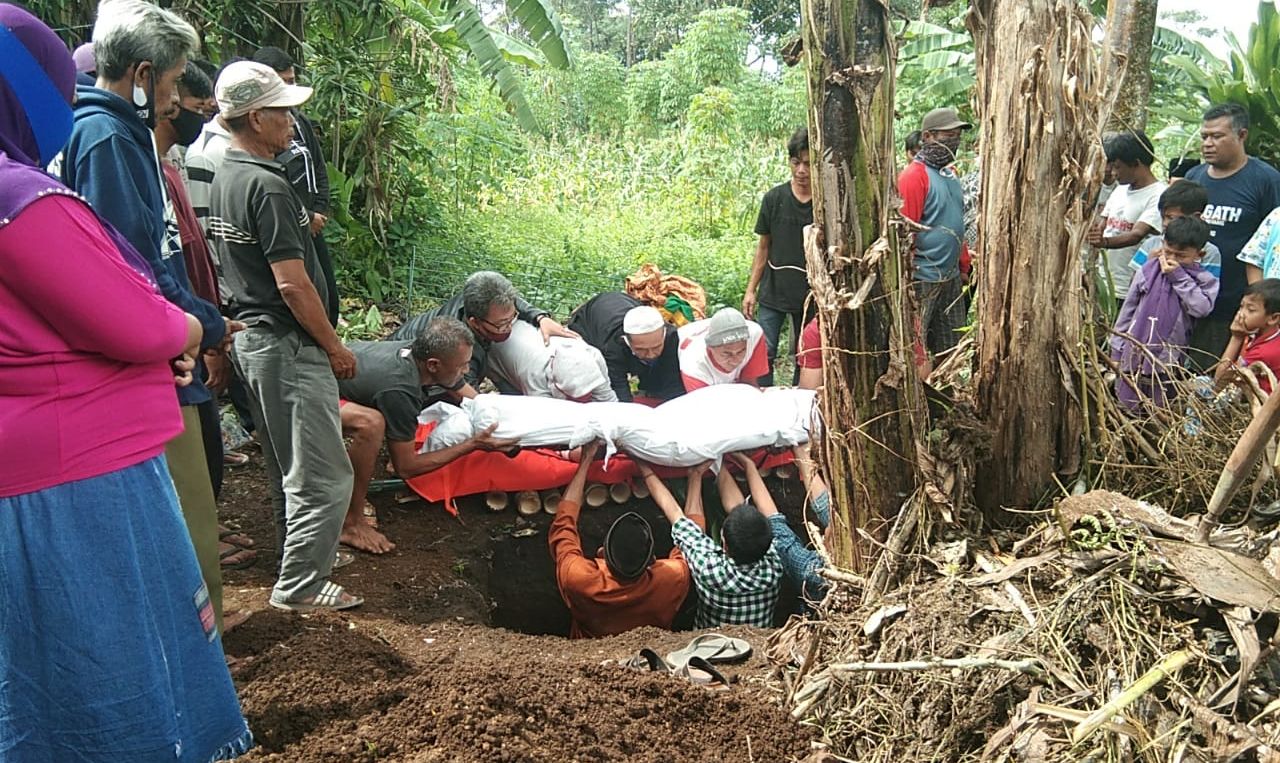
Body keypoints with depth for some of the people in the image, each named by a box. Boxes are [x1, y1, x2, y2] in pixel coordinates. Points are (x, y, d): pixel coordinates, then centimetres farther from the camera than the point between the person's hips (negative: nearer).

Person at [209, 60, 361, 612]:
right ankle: (300, 586, 6)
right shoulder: (267, 185, -19)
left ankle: (297, 554, 37)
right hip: (287, 345, -10)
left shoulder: (224, 179, 11)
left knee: (286, 467, 22)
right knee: (324, 476, -2)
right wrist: (334, 346, -13)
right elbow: (292, 283, -22)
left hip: (251, 338, 10)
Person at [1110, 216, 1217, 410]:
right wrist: (1116, 351, 7)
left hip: (1166, 363, -2)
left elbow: (1201, 307, -20)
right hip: (1133, 354, 2)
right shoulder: (1148, 270, 3)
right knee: (1125, 411, 8)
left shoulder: (1203, 280, 0)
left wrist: (1178, 276, -16)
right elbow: (1128, 309, 8)